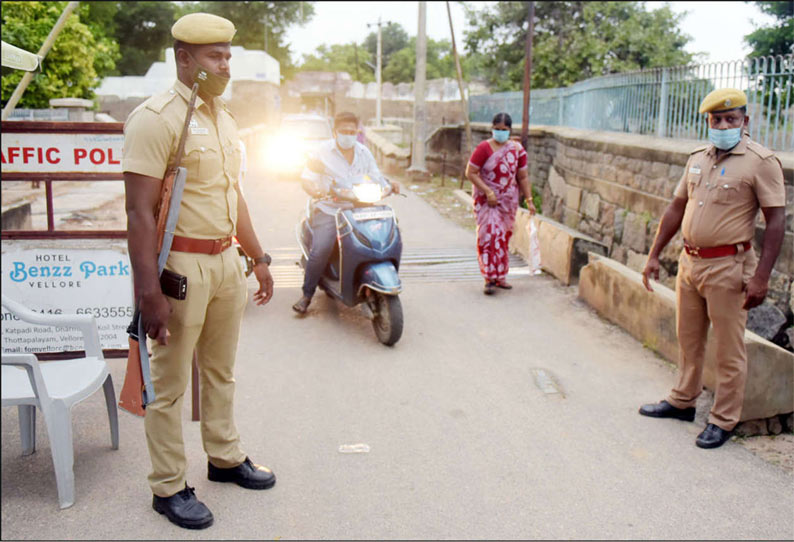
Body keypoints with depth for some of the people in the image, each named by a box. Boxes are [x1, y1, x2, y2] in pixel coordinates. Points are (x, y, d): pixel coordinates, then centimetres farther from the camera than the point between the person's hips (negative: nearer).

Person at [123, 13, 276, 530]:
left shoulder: (223, 116, 13)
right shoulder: (157, 117, -14)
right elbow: (140, 211, -19)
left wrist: (259, 258, 20)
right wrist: (148, 292, -24)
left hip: (226, 261, 8)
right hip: (181, 265, -8)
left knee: (221, 371, 20)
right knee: (170, 384, 4)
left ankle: (225, 457, 36)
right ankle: (169, 487, 18)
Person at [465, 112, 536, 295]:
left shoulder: (517, 149, 3)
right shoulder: (484, 148, -9)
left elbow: (523, 177, 7)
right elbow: (470, 173, -12)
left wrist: (529, 200, 2)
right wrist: (488, 191, -19)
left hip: (509, 201, 4)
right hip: (487, 200, -4)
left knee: (503, 237, 10)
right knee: (489, 235, -12)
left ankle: (500, 276, 21)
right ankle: (489, 279, -11)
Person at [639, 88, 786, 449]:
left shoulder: (761, 161, -9)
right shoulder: (698, 159, 10)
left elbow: (776, 221, -12)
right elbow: (676, 209, 16)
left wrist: (761, 277, -17)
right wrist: (654, 255, 14)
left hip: (728, 267, -6)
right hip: (689, 261, 7)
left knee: (729, 349, 3)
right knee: (688, 339, 18)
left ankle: (723, 420, 16)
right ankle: (682, 402, 34)